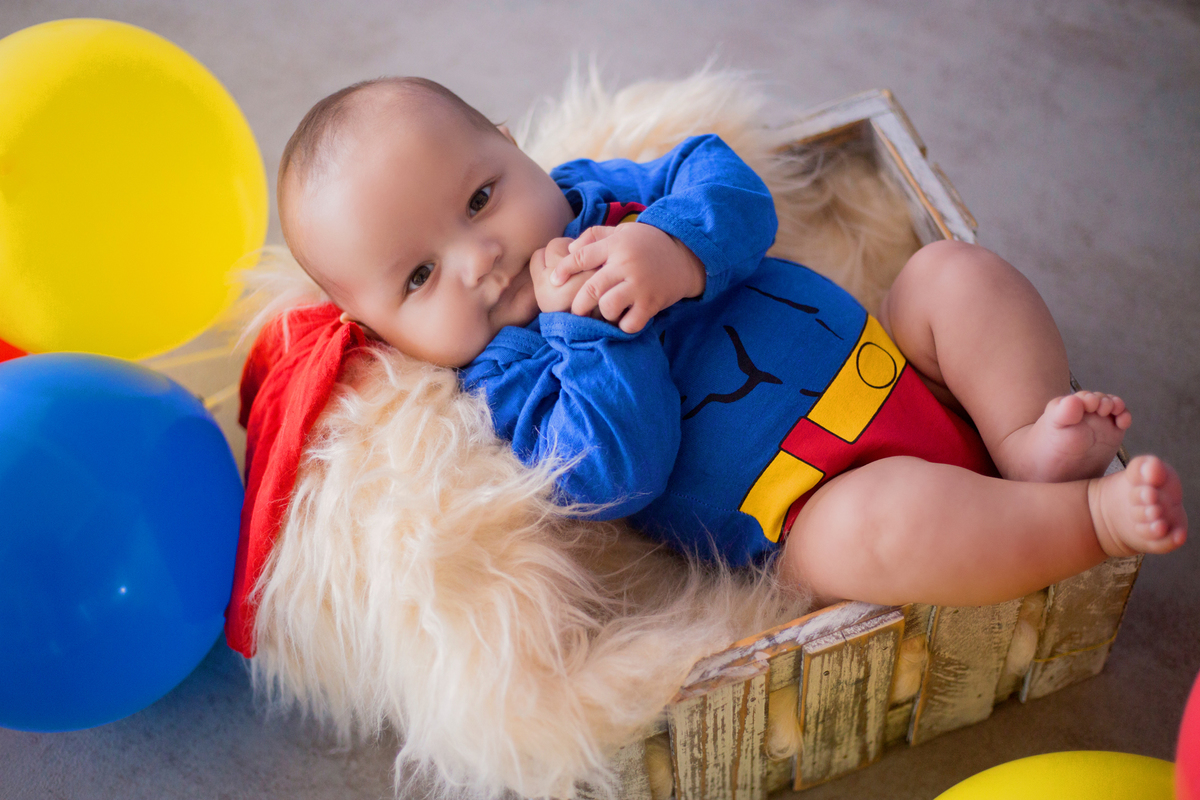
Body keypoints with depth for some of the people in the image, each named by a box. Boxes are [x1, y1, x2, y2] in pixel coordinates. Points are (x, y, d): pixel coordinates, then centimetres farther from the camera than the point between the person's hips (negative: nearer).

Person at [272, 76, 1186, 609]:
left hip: (886, 356, 7)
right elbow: (617, 475, -24)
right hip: (811, 501, -7)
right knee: (874, 525, -37)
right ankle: (1089, 517, -20)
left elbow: (731, 186, -3)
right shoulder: (504, 382, -9)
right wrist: (585, 324, -25)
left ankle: (1036, 440, -14)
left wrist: (680, 249, -24)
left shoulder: (589, 192, 8)